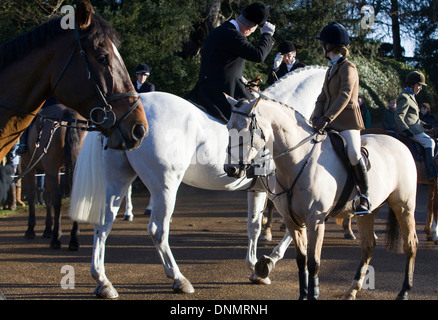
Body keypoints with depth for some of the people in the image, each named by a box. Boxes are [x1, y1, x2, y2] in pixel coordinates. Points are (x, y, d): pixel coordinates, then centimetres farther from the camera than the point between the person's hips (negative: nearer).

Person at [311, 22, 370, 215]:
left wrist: (327, 118, -28)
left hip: (347, 121, -9)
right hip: (330, 122, 9)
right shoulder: (331, 69, 17)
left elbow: (344, 96, -20)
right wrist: (317, 116, -4)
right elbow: (323, 97, 15)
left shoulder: (348, 68, -9)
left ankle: (364, 196, -17)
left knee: (353, 152, -27)